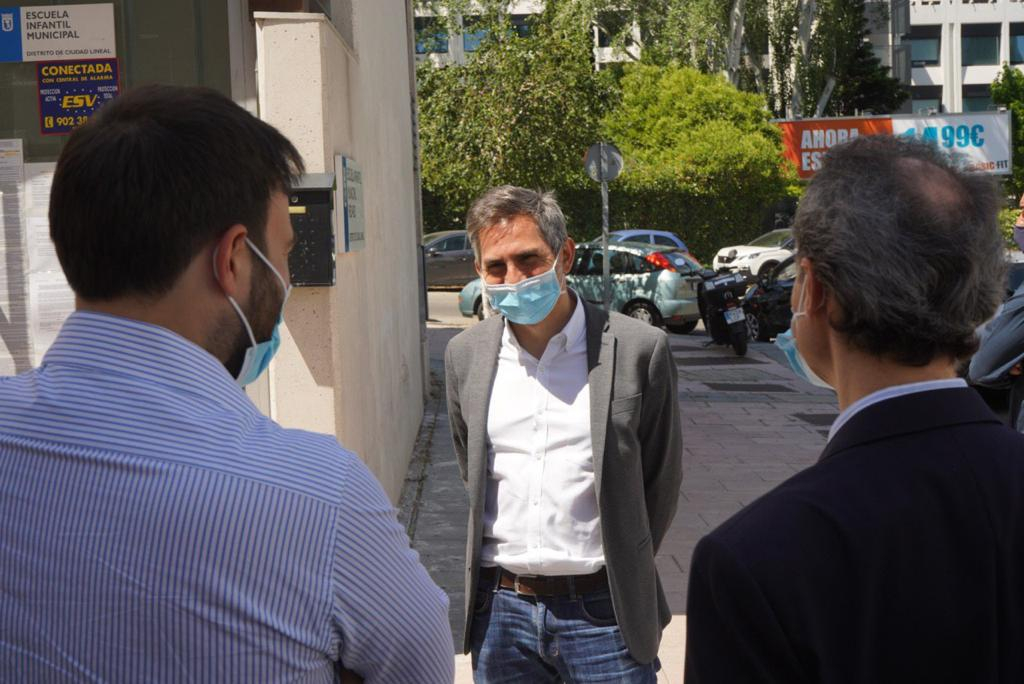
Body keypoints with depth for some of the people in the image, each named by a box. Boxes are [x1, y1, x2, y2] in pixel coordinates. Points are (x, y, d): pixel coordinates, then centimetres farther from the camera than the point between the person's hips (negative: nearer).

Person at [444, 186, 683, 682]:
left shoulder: (638, 350, -7)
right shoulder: (465, 355, 4)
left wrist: (622, 575, 8)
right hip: (499, 608, 3)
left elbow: (661, 481, 2)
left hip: (602, 611, -3)